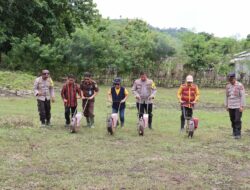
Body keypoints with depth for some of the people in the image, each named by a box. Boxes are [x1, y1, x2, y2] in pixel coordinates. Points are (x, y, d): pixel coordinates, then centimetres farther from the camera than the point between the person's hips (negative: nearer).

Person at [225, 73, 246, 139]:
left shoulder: (240, 86, -9)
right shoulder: (227, 86, 7)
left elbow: (243, 96, -11)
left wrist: (242, 106, -15)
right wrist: (226, 106, 12)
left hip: (238, 106, -5)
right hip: (230, 106, 5)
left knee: (237, 120, -9)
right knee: (233, 120, 7)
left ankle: (238, 134, -5)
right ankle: (234, 132, 20)